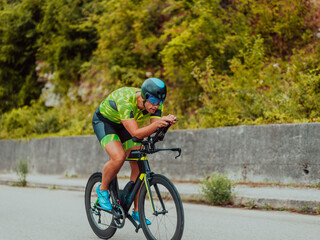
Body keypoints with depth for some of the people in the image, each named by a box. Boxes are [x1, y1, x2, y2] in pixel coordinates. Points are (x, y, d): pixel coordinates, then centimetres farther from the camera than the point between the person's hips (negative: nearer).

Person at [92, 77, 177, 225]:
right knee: (119, 157, -30)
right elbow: (136, 133, -46)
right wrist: (156, 124, -61)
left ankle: (137, 211, 7)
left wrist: (167, 122, -47)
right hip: (104, 121, -6)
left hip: (124, 125, 6)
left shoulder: (155, 104, -21)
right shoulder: (125, 100, -40)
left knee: (139, 165, -5)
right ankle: (102, 190, -2)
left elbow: (156, 132, -27)